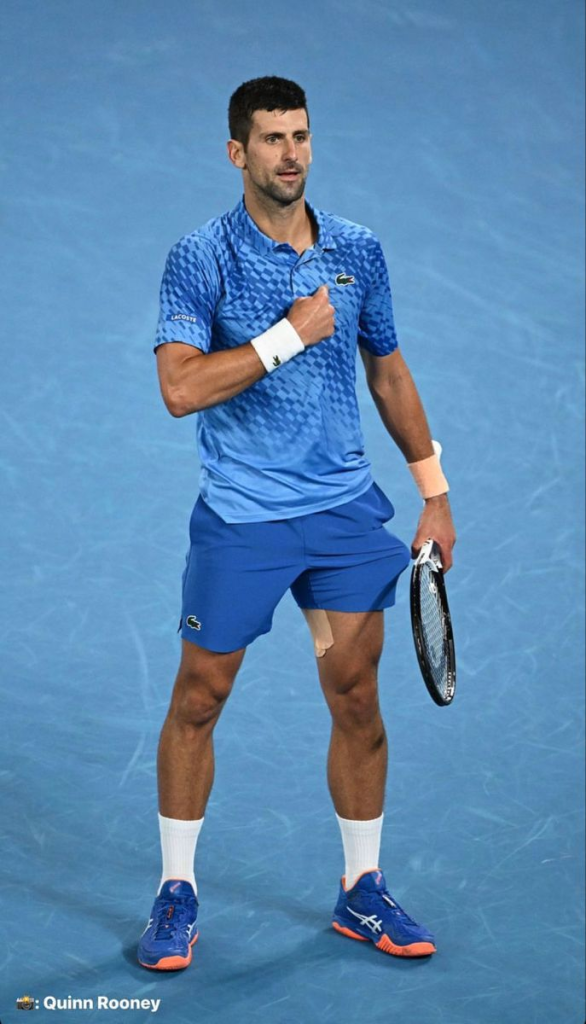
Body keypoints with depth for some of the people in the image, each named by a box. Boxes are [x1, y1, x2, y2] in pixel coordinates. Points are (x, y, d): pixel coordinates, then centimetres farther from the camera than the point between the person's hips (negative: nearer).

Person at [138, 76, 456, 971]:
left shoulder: (358, 251, 5)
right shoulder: (200, 259, -8)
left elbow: (388, 371, 16)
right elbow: (180, 389, -20)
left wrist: (434, 490, 15)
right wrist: (290, 335, -22)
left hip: (348, 511, 3)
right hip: (240, 518, -3)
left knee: (357, 702, 5)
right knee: (198, 701, 5)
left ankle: (363, 893, 19)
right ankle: (176, 894, 19)